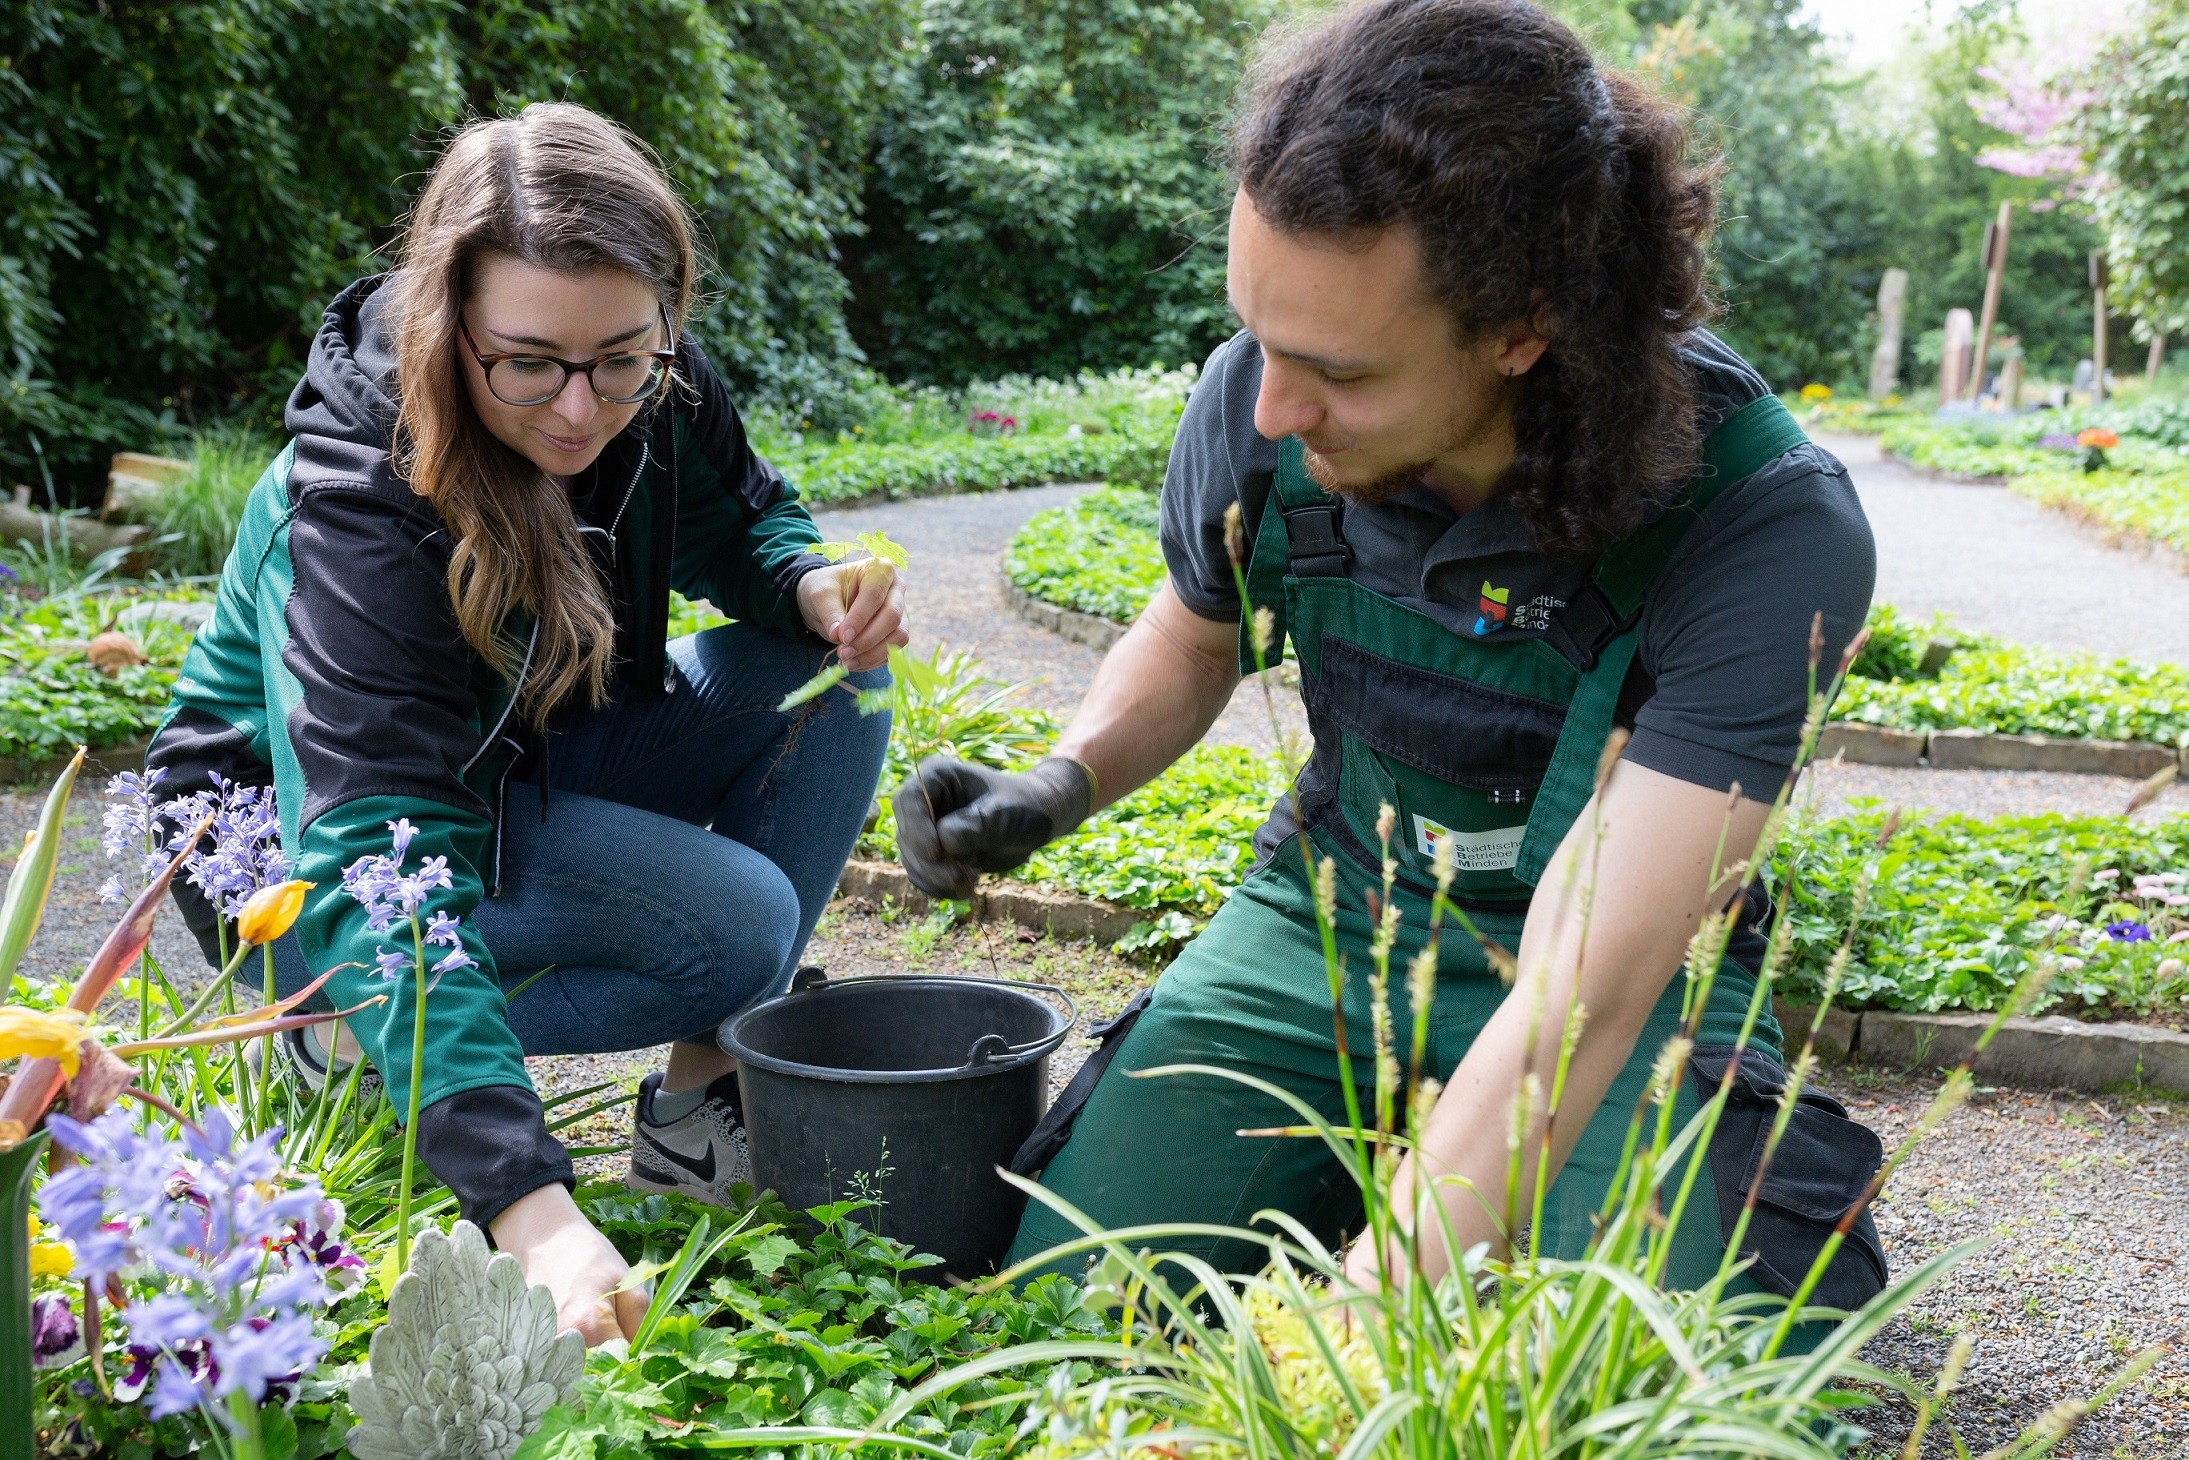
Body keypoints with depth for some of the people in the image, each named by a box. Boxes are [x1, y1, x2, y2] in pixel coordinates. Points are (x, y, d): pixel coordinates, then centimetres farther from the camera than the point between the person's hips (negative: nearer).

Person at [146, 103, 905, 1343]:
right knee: (737, 924, -26)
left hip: (524, 763, 7)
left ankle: (703, 1102, -7)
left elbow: (742, 524, 6)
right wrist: (532, 1208, -53)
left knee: (832, 677, -11)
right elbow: (380, 867, -43)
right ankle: (353, 1048, -7)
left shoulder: (657, 392, -17)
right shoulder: (356, 509, -35)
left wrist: (816, 583, -21)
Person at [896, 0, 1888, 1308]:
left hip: (1632, 961, -3)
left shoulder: (1771, 534, -29)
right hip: (1332, 910, 3)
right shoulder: (1256, 407, -16)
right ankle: (1364, 1168, 16)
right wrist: (1063, 785, -11)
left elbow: (1581, 997, -34)